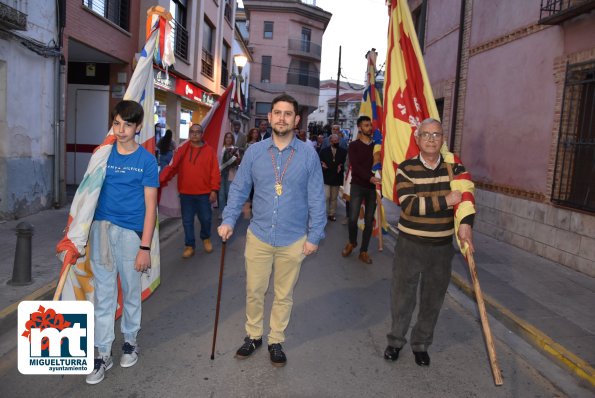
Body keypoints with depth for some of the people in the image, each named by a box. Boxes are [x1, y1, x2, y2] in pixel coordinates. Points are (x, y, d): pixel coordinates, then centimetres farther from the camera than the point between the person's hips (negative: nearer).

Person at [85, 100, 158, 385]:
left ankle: (130, 340, 34)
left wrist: (145, 247, -9)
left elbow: (150, 206, -5)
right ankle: (103, 353, 19)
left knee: (131, 291, 13)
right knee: (103, 293, 7)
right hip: (102, 228, 2)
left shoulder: (146, 160, -4)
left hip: (131, 232, -2)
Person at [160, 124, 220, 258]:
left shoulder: (209, 151, -1)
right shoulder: (182, 150, 3)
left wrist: (214, 190, -10)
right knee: (187, 221, 7)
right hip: (186, 193, 1)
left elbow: (215, 172, -4)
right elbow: (172, 167, -7)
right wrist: (161, 180, -21)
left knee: (205, 218, 10)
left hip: (204, 193, -1)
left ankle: (206, 238, 37)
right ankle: (189, 246, 21)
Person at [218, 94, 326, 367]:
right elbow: (239, 189, 4)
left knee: (283, 295, 15)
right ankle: (253, 336, 36)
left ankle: (276, 341, 34)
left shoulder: (308, 155, -5)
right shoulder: (254, 152, -1)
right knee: (254, 292, 12)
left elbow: (316, 199, -2)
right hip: (258, 236, 1)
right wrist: (228, 220, -7)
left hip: (293, 240, -1)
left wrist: (314, 236, -4)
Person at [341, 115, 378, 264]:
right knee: (353, 218, -9)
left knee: (369, 221, 3)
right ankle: (352, 242, 20)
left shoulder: (376, 145, 10)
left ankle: (363, 251, 14)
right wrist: (370, 178, -26)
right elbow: (355, 166, -12)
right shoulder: (354, 145, 1)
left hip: (373, 187, 3)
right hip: (357, 186, -2)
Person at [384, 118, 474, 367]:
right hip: (410, 244, -2)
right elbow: (409, 205, -20)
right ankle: (395, 341, 32)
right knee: (402, 297, 11)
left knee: (433, 300, 13)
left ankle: (421, 344, 33)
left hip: (442, 246, 2)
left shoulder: (454, 167, 1)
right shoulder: (406, 169, -7)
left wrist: (466, 224, -29)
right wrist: (445, 200, -23)